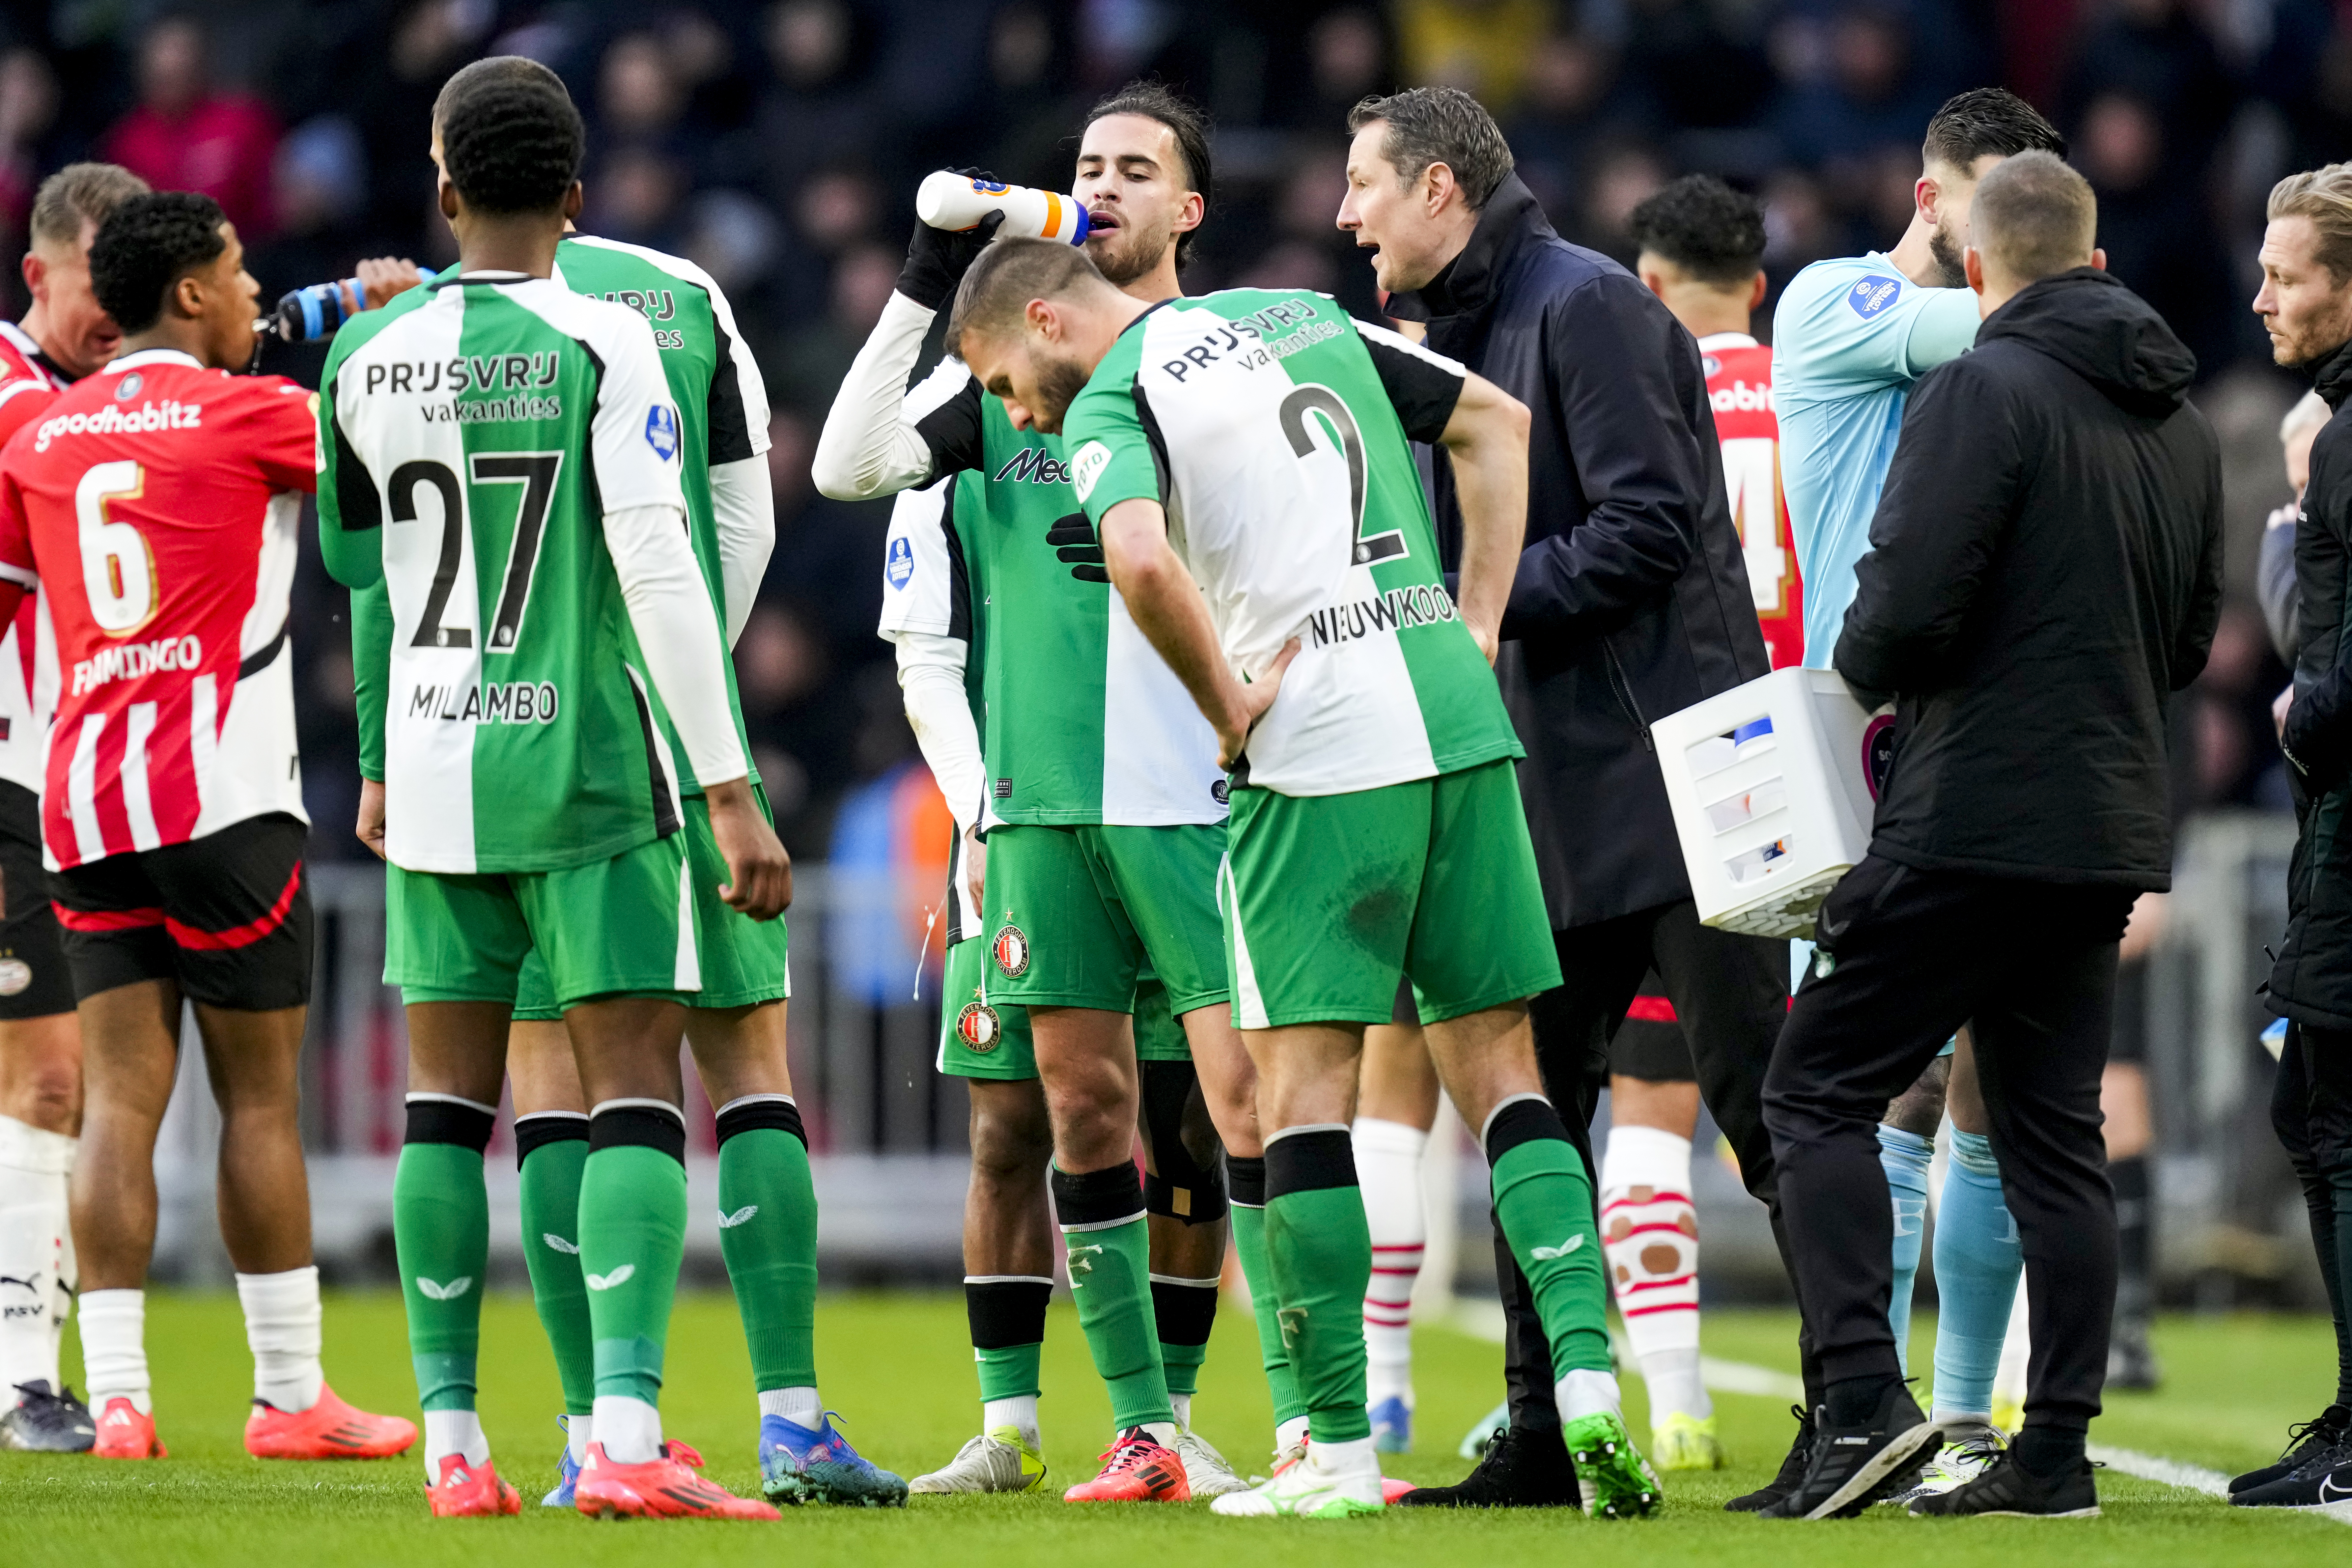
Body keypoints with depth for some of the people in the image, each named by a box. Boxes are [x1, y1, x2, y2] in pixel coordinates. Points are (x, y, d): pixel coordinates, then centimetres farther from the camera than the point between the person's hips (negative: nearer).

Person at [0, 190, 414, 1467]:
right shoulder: (248, 415, -3)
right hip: (222, 794, -5)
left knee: (120, 1095, 2)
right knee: (260, 1097, 2)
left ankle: (116, 1393, -6)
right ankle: (289, 1394, 6)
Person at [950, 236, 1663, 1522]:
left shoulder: (1108, 408, -3)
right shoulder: (1304, 318, 18)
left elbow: (1141, 562, -24)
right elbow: (1498, 424, 23)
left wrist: (1227, 709, -9)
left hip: (1319, 750, -6)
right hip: (1462, 726, 6)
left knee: (1301, 1082, 0)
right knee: (1497, 1068, 10)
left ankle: (1338, 1450, -2)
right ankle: (1587, 1379, -4)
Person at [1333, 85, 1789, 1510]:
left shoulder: (1588, 306, -10)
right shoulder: (1452, 340, 18)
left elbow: (1650, 524, -18)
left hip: (1666, 767, -9)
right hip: (1551, 792, 9)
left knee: (1761, 1094, -7)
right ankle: (1545, 1435, 12)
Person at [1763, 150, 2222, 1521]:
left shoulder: (1987, 391, -11)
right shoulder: (2184, 424, 14)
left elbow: (1909, 600, -18)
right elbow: (2194, 636, 22)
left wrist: (1867, 672, 2)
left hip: (1976, 821, -7)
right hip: (2113, 829, 7)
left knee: (1821, 1090, -2)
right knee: (2055, 1132, 11)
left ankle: (1867, 1397, -15)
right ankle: (2057, 1451, 7)